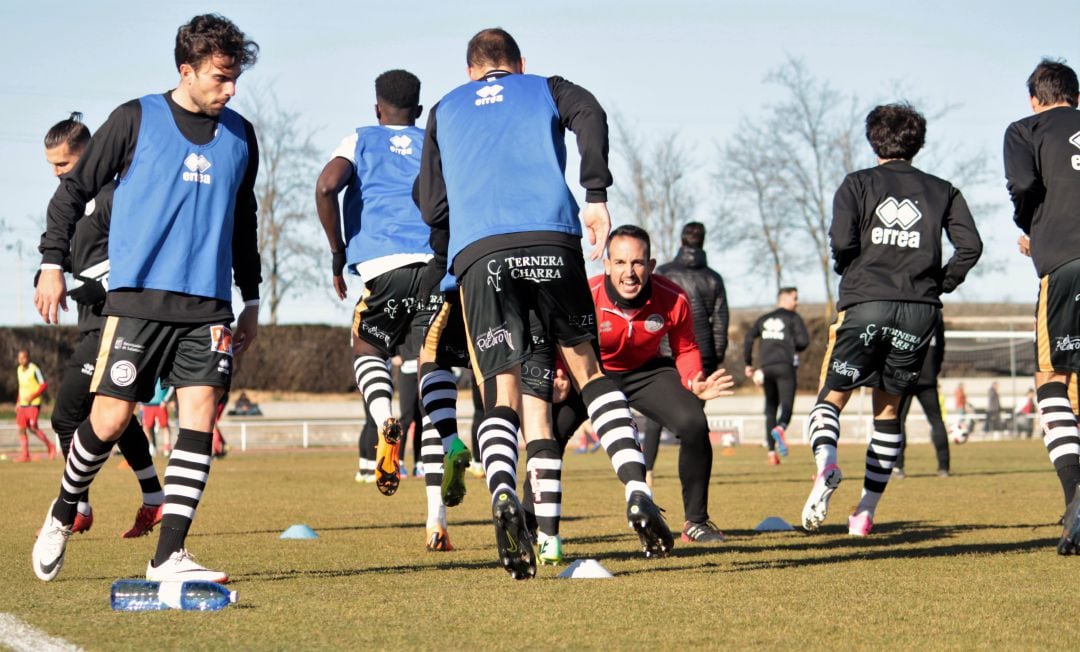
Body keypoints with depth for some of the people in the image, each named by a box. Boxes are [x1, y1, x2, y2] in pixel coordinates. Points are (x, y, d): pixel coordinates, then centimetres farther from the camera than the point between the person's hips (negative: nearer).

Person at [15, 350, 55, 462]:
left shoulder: (34, 369, -11)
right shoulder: (19, 369, 12)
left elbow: (44, 385, -10)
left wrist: (32, 396, -19)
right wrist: (18, 402, 18)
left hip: (33, 403, -7)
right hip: (22, 404, 7)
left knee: (33, 427, -13)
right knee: (21, 428, -1)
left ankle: (50, 446, 5)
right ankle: (25, 455, 2)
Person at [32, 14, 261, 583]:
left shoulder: (239, 137, 13)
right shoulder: (136, 120, 1)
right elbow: (74, 188, 6)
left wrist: (251, 301, 23)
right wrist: (52, 263, -1)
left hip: (208, 305, 4)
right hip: (137, 296, -3)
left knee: (200, 415, -9)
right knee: (110, 418, -5)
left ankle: (168, 556, -7)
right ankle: (63, 514, 23)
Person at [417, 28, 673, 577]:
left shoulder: (443, 111, 28)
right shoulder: (547, 89, 24)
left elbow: (432, 209, 24)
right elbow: (589, 117, -1)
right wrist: (596, 195, -6)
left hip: (477, 252, 0)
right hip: (551, 239, 0)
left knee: (500, 395, -1)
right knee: (585, 367, 13)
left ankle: (502, 493, -31)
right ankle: (637, 493, -5)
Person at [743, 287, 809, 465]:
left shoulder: (764, 319, 20)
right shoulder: (793, 318, 6)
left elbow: (748, 338, 10)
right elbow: (803, 341, -6)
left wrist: (748, 364, 14)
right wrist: (796, 348, 16)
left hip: (765, 367, 4)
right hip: (785, 365, -4)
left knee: (770, 407, 10)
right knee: (786, 404, -9)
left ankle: (771, 451, 3)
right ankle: (780, 428, -43)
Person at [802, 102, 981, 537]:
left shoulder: (858, 184, 7)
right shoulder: (941, 191, 13)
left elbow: (841, 240, -8)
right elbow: (970, 246, 0)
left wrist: (850, 273, 11)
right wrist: (939, 285, 12)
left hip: (865, 305, -2)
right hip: (919, 310, 2)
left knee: (832, 398, 6)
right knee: (889, 410, 13)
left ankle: (826, 461, -27)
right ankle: (867, 511, 10)